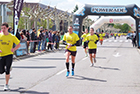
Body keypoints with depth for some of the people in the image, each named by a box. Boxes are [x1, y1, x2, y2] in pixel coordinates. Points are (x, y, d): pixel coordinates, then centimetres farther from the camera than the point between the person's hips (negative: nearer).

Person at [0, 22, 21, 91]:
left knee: (7, 70, -9)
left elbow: (19, 44, 3)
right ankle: (7, 68, 42)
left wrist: (14, 49, -16)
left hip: (9, 55, -2)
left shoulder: (12, 37, -5)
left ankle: (6, 85, 6)